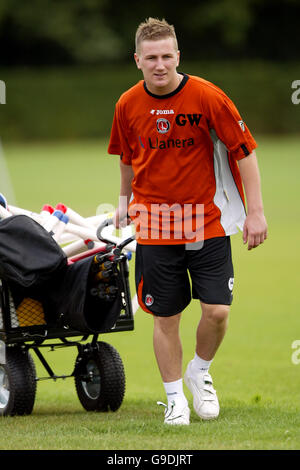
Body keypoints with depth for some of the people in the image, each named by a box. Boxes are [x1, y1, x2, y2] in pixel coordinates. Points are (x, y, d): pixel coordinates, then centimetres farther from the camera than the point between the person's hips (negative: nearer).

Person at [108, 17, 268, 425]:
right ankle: (175, 398, 20)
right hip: (155, 223, 2)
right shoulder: (128, 105, -2)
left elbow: (244, 151, -7)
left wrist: (255, 212, -9)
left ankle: (200, 372, 21)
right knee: (165, 318, 3)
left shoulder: (208, 97, -12)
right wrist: (125, 200, 26)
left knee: (217, 310, -8)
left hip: (208, 220, -2)